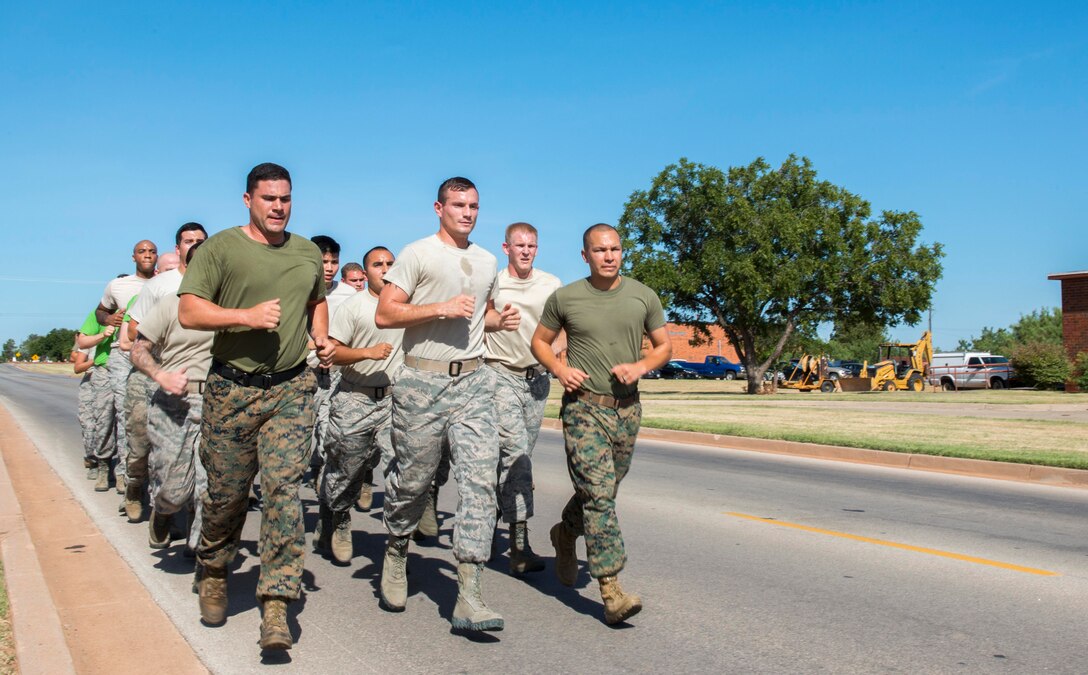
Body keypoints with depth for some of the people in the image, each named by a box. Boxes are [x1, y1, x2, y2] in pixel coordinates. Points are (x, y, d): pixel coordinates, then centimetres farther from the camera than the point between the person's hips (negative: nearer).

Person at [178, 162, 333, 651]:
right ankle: (213, 574, 36)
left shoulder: (308, 253, 13)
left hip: (292, 389, 2)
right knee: (226, 493, 9)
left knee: (284, 488, -10)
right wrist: (246, 316, -22)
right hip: (232, 388, -2)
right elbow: (188, 312, -9)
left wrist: (322, 339, 11)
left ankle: (276, 603, -7)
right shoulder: (220, 248, -1)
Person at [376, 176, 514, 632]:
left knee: (480, 478, -9)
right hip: (423, 380, -4)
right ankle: (396, 553, 36)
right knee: (413, 478, 6)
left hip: (474, 380, 4)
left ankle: (468, 596, -10)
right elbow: (384, 314, -8)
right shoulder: (417, 254, -1)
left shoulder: (487, 262, 18)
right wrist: (442, 308, -15)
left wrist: (501, 321, 13)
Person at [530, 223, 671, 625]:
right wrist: (559, 369, -8)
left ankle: (565, 534, 46)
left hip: (627, 408, 4)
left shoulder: (643, 297, 5)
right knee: (598, 492, -13)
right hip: (584, 407, -4)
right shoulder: (565, 298, 0)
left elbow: (664, 346, 13)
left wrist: (640, 366, -7)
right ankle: (611, 591, -13)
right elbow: (540, 342, 11)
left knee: (604, 491, 15)